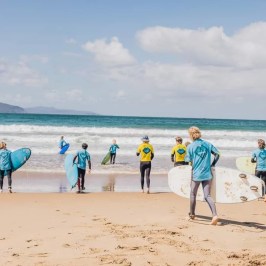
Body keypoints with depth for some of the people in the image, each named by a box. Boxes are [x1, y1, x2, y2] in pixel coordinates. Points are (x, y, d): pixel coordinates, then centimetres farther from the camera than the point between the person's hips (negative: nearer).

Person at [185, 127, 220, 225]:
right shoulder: (207, 144, 6)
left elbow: (188, 160, -7)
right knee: (207, 196, 1)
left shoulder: (191, 146, -5)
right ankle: (215, 215, -18)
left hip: (196, 174, -3)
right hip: (207, 174, 3)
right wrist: (212, 165, 12)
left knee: (193, 194, 16)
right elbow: (217, 154, 3)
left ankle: (192, 214, 29)